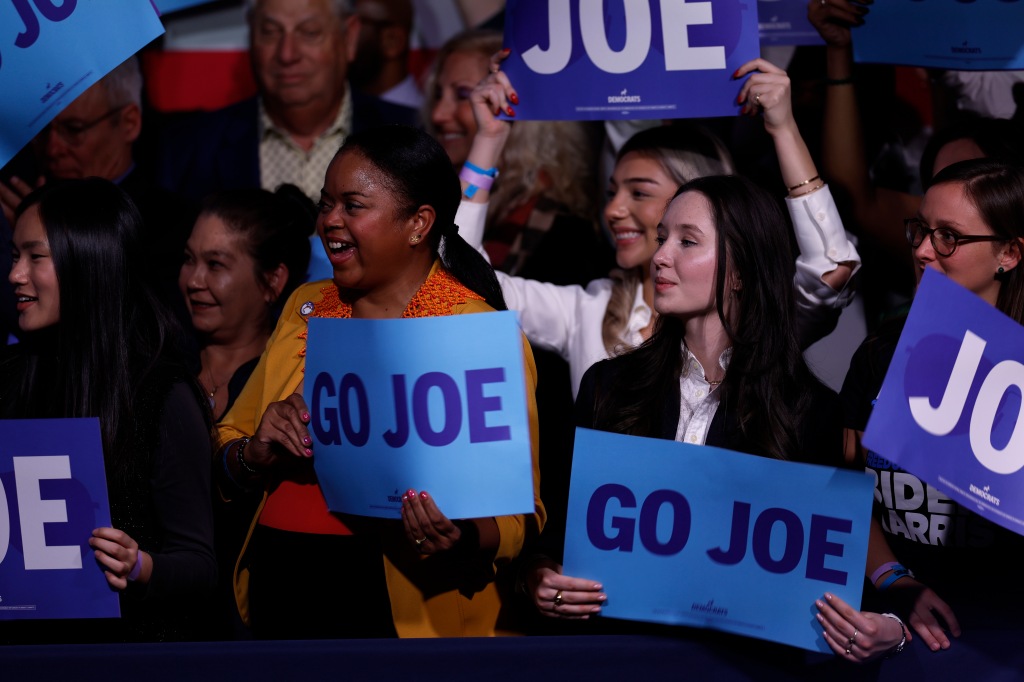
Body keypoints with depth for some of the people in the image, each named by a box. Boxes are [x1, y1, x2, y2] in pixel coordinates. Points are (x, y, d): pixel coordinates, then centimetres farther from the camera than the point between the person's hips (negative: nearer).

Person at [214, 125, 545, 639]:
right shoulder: (305, 308, 10)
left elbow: (517, 515, -10)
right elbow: (225, 458, 13)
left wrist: (462, 540, -31)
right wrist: (257, 455, -9)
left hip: (398, 613, -5)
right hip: (277, 596, 5)